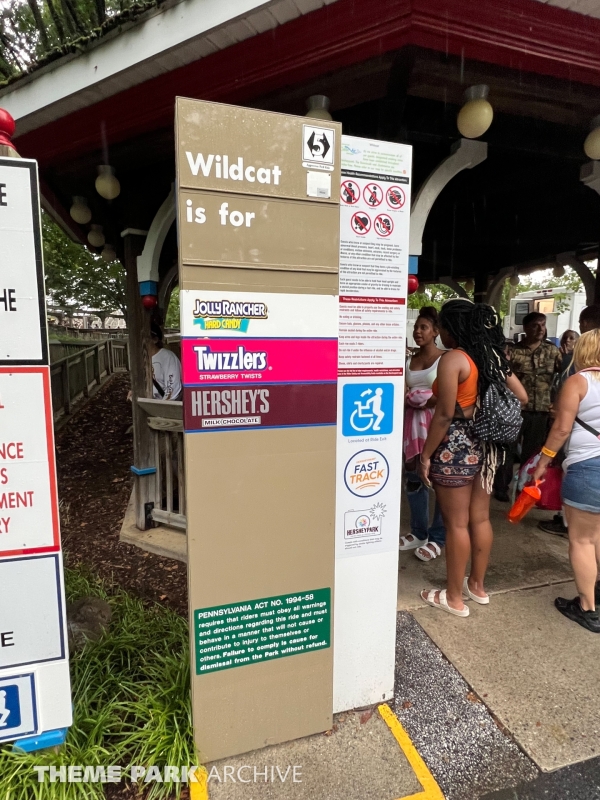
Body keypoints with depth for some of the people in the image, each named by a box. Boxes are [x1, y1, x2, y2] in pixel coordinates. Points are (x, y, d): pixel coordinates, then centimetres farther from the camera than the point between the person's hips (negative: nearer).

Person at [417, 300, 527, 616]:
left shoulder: (453, 359, -16)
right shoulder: (493, 357, 8)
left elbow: (445, 415, -19)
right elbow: (521, 398, 13)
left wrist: (426, 454, -12)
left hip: (455, 446, -8)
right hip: (484, 444, 8)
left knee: (456, 524, 4)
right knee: (480, 519, 17)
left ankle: (454, 598, 19)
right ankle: (477, 586, 35)